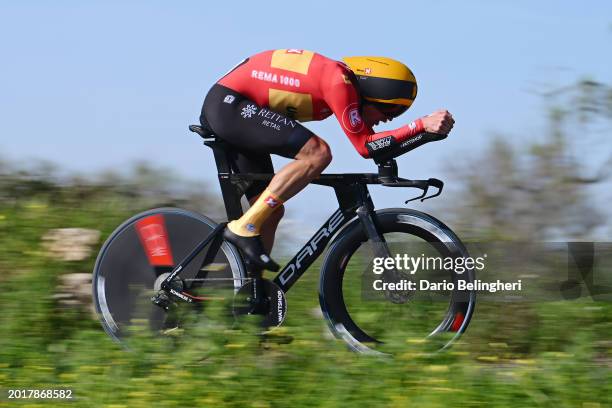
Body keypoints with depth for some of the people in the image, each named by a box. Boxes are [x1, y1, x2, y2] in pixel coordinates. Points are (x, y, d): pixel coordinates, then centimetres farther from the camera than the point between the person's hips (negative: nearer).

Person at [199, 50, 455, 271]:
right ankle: (245, 228, -20)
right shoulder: (339, 80, -17)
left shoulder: (344, 81, 11)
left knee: (272, 211, 8)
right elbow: (364, 146, -20)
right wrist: (422, 125, -21)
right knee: (317, 153, -21)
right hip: (230, 105, -10)